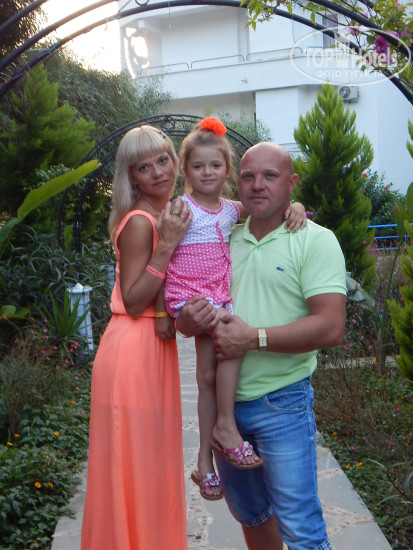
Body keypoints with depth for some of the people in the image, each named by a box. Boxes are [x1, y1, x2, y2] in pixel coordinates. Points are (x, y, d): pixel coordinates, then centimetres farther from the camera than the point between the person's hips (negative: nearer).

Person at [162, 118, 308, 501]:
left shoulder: (231, 209, 11)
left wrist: (294, 207, -4)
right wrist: (163, 309, -8)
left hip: (218, 297, 5)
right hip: (187, 296, -5)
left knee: (208, 375, 4)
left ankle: (205, 461, 14)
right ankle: (225, 426, -16)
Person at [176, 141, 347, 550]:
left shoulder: (316, 241, -9)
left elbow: (331, 327, -20)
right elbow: (187, 316, 12)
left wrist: (254, 337, -21)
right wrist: (188, 320, -12)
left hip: (282, 405, -5)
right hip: (225, 402, 6)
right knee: (249, 513, 22)